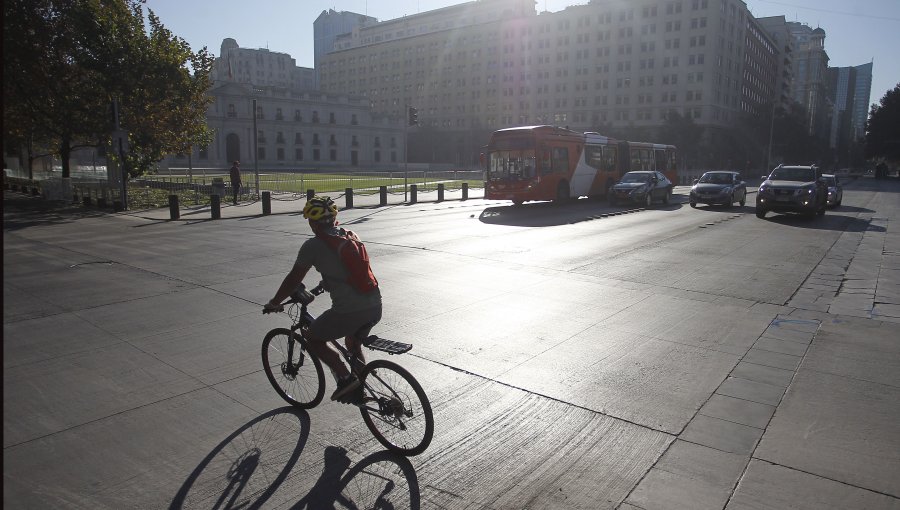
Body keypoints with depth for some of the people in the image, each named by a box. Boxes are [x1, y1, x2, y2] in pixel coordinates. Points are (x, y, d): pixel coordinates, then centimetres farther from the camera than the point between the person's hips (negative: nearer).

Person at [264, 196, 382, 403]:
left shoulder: (313, 245, -3)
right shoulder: (350, 236, 16)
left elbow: (294, 279, 4)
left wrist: (274, 303, 19)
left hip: (348, 310, -7)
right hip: (375, 306, 7)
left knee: (314, 339, 17)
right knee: (353, 344, 31)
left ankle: (345, 378, 5)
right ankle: (360, 390, 32)